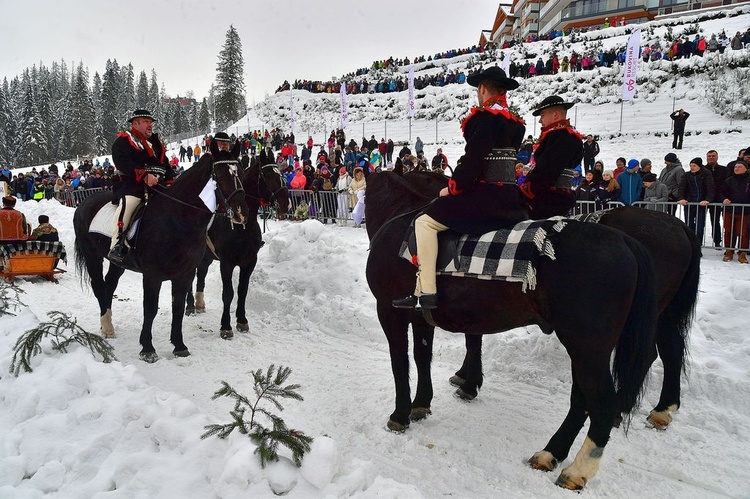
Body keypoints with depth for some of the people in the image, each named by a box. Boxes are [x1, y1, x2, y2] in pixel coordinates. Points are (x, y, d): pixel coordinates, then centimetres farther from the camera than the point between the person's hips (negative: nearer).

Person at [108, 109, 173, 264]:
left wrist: (170, 181, 6)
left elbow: (165, 164, 25)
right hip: (132, 183, -7)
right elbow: (124, 163, -13)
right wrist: (144, 175, -26)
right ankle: (117, 246, -38)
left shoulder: (156, 142, 28)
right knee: (128, 201, -35)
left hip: (158, 185, 7)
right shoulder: (123, 141, 5)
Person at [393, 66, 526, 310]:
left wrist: (452, 188, -4)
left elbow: (472, 160, -18)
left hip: (485, 196, -9)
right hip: (511, 199, 9)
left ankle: (426, 292, -10)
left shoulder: (484, 117, -10)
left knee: (424, 222, -4)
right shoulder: (515, 124, 16)